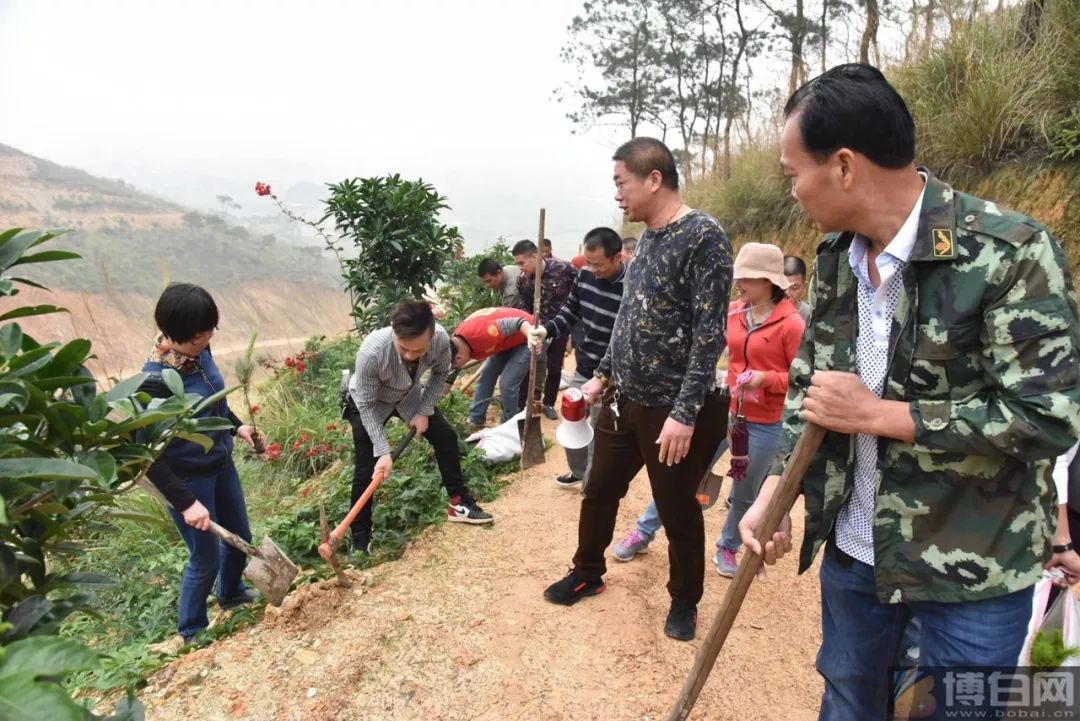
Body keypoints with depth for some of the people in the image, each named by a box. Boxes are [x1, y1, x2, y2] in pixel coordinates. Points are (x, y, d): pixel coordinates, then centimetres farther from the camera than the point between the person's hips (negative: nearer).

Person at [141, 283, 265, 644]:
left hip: (221, 464, 7)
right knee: (205, 557, 10)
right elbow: (148, 454, -25)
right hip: (188, 479, -7)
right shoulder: (155, 379, -30)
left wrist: (236, 425, 9)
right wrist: (185, 503, -25)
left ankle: (230, 592, 54)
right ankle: (191, 631, 36)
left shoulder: (199, 352, -9)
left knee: (240, 537, 23)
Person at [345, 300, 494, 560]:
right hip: (367, 402, -4)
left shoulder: (441, 339, -35)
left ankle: (459, 503, 21)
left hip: (408, 396, 4)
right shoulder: (371, 351, -44)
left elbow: (440, 373, -9)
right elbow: (367, 405, -29)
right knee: (367, 466, -8)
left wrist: (424, 411, -14)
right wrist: (383, 451, -31)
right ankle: (360, 538, 8)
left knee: (446, 438, 2)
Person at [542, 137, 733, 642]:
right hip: (622, 402, 8)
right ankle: (587, 574, 41)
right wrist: (603, 374, 17)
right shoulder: (648, 238, 8)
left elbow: (710, 331, -21)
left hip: (671, 411, -7)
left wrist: (685, 412, -23)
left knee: (677, 512, 11)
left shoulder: (703, 236, -17)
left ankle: (685, 601, 34)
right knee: (599, 492, 18)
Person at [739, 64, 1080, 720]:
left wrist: (874, 413, -21)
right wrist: (775, 492, -2)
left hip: (973, 568, -5)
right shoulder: (835, 255, 0)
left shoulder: (1011, 252, -19)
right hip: (852, 548, 6)